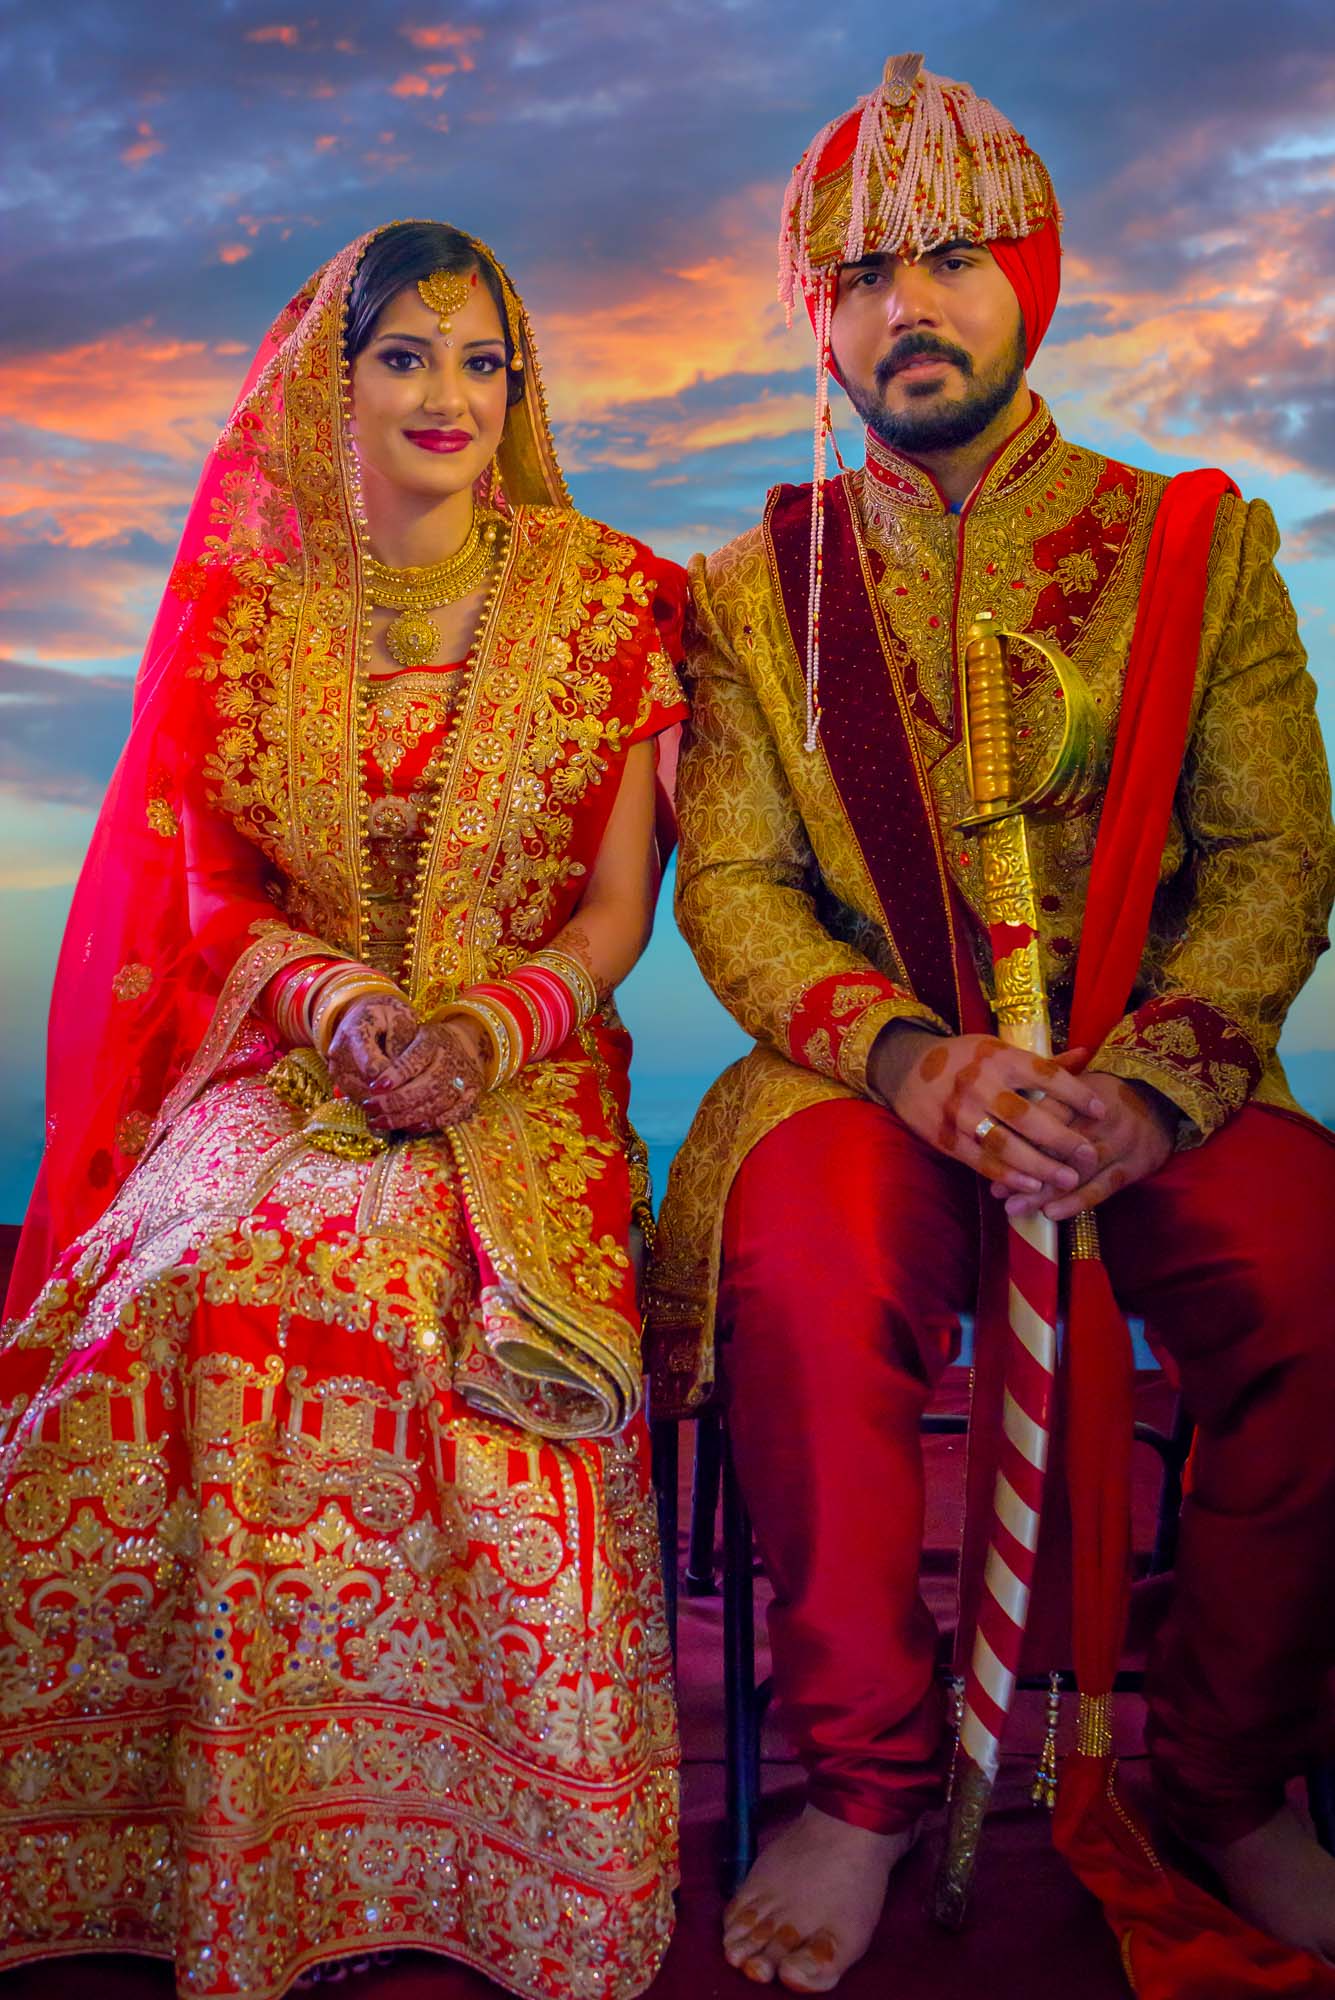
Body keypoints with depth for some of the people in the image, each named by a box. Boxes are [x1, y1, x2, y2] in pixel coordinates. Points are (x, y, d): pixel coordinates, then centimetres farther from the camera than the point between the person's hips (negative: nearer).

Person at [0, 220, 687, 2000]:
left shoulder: (610, 599, 6)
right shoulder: (245, 605, 11)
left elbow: (618, 912, 3)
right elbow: (210, 891, 7)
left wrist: (487, 1027, -17)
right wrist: (345, 1001, -14)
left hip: (525, 1070, -1)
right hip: (283, 1054, 2)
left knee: (423, 1273, -34)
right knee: (214, 1255, -31)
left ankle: (472, 1855, -15)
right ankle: (198, 1853, -13)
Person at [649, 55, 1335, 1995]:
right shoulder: (760, 585, 10)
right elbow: (732, 887, 0)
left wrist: (1150, 1078, -17)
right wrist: (914, 1058, -19)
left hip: (1158, 1080, 1)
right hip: (875, 1069, 0)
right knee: (800, 1244, -33)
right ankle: (867, 1783, -11)